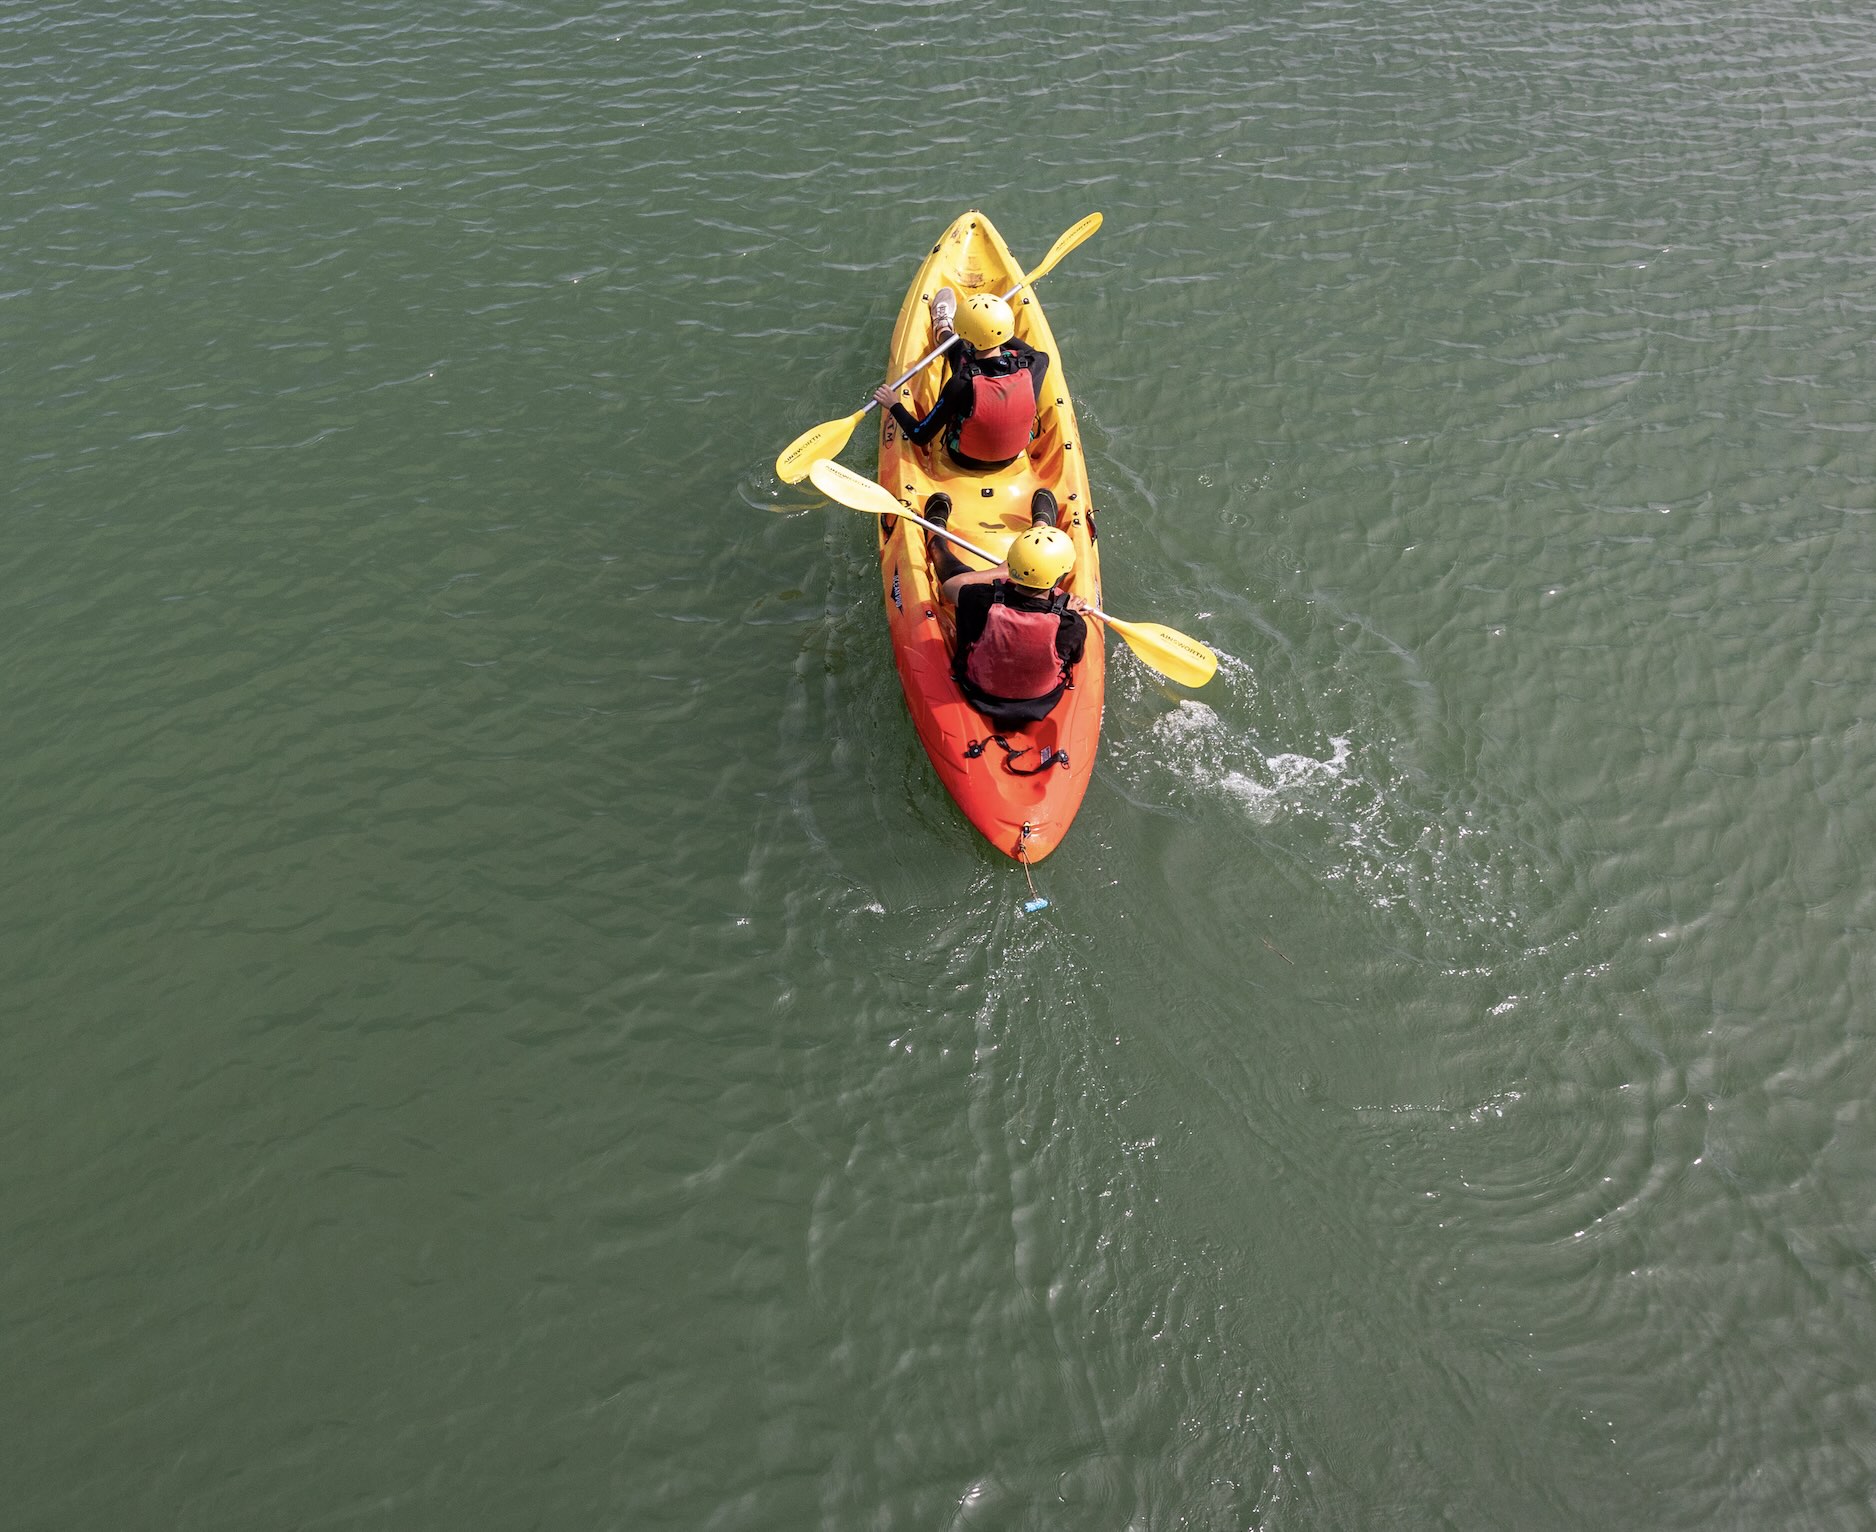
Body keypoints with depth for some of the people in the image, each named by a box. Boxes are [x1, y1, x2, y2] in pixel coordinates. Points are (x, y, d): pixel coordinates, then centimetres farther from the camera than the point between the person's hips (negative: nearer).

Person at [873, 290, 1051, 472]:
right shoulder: (1028, 367, -26)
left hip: (966, 462, -2)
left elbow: (920, 437, -26)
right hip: (1012, 458, 3)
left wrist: (894, 405, -10)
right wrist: (1002, 333, 15)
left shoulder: (961, 384, -36)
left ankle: (943, 331, 49)